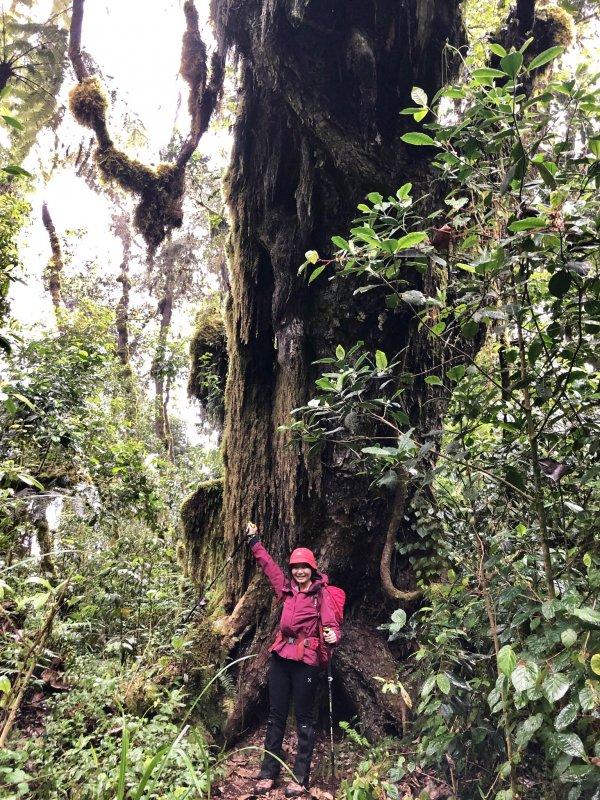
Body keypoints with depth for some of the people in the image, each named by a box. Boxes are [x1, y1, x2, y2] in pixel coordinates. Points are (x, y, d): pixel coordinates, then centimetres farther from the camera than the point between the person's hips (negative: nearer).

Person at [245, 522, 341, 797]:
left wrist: (332, 637, -35)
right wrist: (254, 539, 24)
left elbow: (331, 624, -13)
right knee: (276, 715, 12)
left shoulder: (321, 595, -6)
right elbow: (267, 563, 18)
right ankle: (268, 773, 22)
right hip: (281, 657, 5)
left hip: (306, 661, -5)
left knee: (304, 718, 4)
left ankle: (300, 777, 15)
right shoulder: (286, 588, 7)